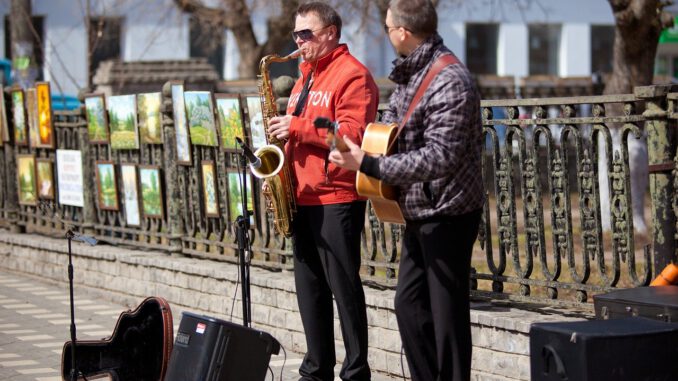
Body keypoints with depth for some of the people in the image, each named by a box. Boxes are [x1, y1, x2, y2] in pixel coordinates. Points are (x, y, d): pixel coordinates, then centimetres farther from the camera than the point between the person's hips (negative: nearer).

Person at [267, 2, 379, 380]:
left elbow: (352, 135, -21)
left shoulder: (352, 76, -10)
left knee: (344, 287, -4)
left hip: (337, 200, -9)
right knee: (309, 288, 11)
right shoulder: (306, 78, 19)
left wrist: (296, 127, -20)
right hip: (302, 198, 9)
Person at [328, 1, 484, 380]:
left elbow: (439, 159, -27)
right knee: (409, 304, 15)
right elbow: (391, 125, 23)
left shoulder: (450, 82, -21)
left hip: (448, 215, -10)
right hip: (419, 213, 10)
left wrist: (367, 163, -28)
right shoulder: (410, 74, 9)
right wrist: (355, 146, 4)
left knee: (447, 313, -3)